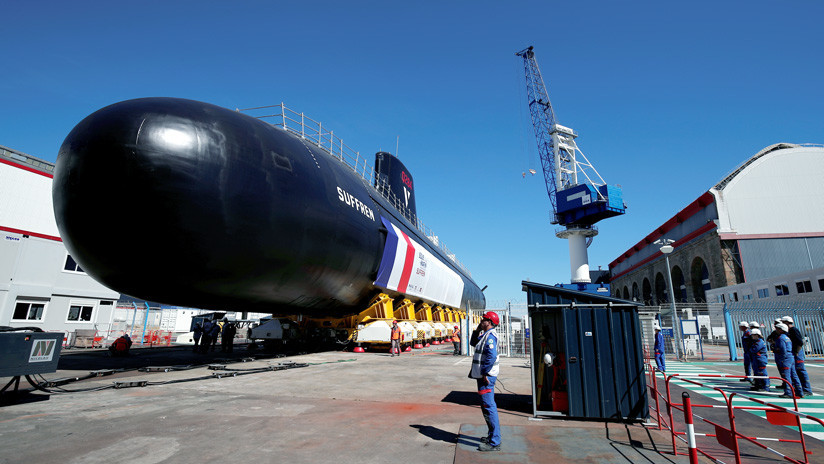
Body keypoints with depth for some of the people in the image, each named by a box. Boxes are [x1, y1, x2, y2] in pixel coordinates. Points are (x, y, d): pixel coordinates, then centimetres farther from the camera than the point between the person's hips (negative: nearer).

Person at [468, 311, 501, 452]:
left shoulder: (490, 335, -17)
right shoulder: (485, 334, 15)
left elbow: (492, 356, -27)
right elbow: (473, 342, 29)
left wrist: (484, 373, -23)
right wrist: (477, 330, 14)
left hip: (486, 376, -11)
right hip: (484, 375, 11)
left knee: (488, 406, -9)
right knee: (488, 405, 18)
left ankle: (494, 443, -4)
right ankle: (493, 435, 30)